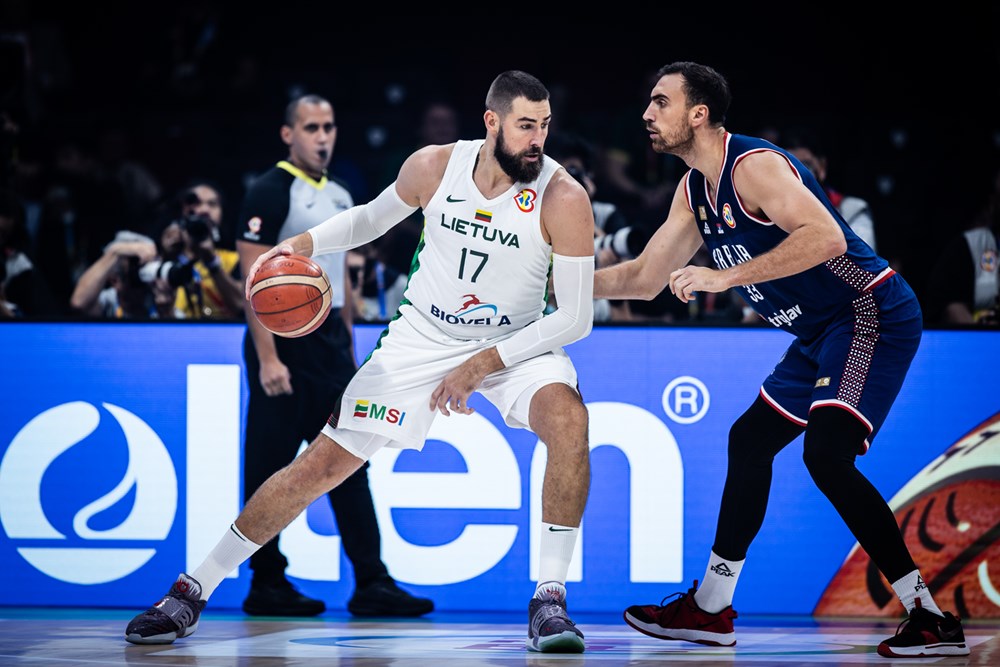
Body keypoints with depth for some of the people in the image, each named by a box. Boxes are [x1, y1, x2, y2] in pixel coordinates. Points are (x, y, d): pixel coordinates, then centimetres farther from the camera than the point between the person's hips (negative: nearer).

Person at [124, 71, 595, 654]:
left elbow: (575, 317, -19)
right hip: (423, 338, 2)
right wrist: (303, 244, -6)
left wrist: (482, 366, -21)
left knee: (567, 416, -34)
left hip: (516, 343, -2)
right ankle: (191, 592, 10)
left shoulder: (563, 197, -22)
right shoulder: (433, 167, -13)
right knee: (323, 464, -3)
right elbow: (374, 217, 10)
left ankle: (550, 598, -23)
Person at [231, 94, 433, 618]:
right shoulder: (270, 191, -9)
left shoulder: (339, 196, 15)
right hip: (282, 337, -7)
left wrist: (348, 350, 17)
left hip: (329, 340, 8)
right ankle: (266, 584, 7)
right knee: (270, 467, 0)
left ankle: (371, 584, 3)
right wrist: (267, 358, -21)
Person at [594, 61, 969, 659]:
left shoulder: (754, 165, -19)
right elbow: (644, 278, 22)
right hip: (822, 332, 11)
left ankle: (931, 620, -22)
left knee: (826, 454, -24)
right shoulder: (695, 189, 12)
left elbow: (826, 237, -33)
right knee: (750, 442, 16)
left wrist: (726, 277, -32)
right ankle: (710, 609, 29)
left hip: (873, 314, -11)